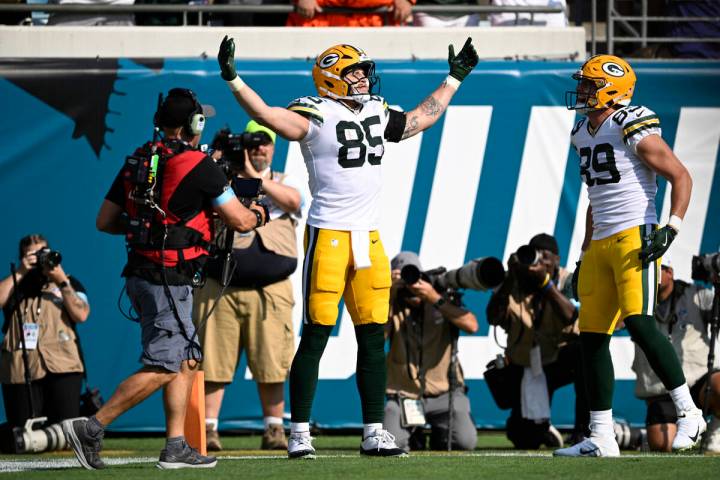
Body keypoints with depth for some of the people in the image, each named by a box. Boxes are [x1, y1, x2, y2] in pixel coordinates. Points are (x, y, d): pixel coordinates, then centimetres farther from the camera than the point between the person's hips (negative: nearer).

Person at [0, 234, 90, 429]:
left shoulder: (68, 283, 18)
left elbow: (81, 315, 1)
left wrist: (62, 282, -4)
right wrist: (20, 273, -2)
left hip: (62, 367, -1)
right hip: (20, 369, 1)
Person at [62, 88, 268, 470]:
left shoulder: (137, 162, 9)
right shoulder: (198, 165, -12)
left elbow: (105, 221, 12)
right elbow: (239, 221, -9)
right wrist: (258, 215, 13)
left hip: (141, 275, 8)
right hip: (169, 279, -8)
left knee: (186, 362, 13)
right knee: (161, 368, -6)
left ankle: (176, 448, 9)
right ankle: (91, 429, -12)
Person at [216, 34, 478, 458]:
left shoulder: (377, 113, 14)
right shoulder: (318, 115, -7)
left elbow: (421, 119, 31)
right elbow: (270, 117, -21)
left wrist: (455, 78, 37)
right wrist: (233, 79, -31)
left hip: (369, 239, 7)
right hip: (328, 234, -7)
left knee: (374, 338, 7)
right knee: (316, 336, -5)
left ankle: (375, 432, 13)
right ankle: (299, 434, -1)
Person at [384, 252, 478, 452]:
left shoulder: (444, 300, 2)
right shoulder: (392, 306, 2)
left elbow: (471, 326, -16)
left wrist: (434, 298, -23)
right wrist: (388, 295, -19)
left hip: (445, 393, 0)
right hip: (404, 395, 0)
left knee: (466, 442, -22)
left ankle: (440, 435, 15)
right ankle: (414, 437, 13)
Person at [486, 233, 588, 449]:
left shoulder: (566, 281, -9)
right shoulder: (514, 284, -6)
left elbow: (569, 317, -28)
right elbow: (493, 318, -22)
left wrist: (545, 280, -36)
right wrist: (511, 278, -30)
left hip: (560, 359, -1)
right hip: (524, 366, 1)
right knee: (525, 440, -8)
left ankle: (583, 429, -24)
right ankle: (543, 429, 32)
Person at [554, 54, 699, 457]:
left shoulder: (633, 129, -10)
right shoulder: (584, 133, 16)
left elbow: (681, 176, -9)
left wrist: (671, 228, -19)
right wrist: (587, 249, 24)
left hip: (635, 236, -9)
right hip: (602, 242, 9)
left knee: (639, 322, -21)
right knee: (593, 336, 5)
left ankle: (689, 412, -10)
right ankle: (601, 438, 10)